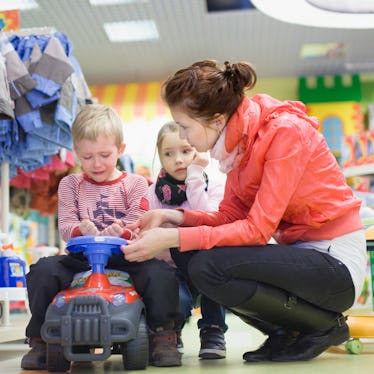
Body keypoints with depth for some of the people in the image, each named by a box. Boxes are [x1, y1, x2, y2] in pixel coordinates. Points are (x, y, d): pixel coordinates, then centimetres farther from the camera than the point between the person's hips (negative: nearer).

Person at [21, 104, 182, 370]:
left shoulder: (135, 183, 6)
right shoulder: (70, 185, 12)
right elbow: (65, 226, 0)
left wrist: (122, 232, -31)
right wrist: (82, 231, -25)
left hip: (125, 258, -2)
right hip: (82, 258, 2)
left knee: (160, 273, -30)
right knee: (43, 270, -23)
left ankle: (163, 337, -10)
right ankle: (40, 340, -5)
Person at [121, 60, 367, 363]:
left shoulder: (285, 131, -21)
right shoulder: (239, 139, 3)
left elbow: (257, 230, -26)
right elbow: (230, 217, 4)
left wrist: (173, 238, -28)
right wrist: (174, 217, -11)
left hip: (335, 262, -8)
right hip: (297, 252, 8)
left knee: (208, 267, -25)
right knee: (186, 254, -5)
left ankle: (325, 324, -3)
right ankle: (285, 333, 7)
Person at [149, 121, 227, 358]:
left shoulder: (214, 188, -1)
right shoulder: (154, 192, 2)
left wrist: (194, 178, -17)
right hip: (172, 270, -1)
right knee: (176, 300, -34)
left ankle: (213, 330, -12)